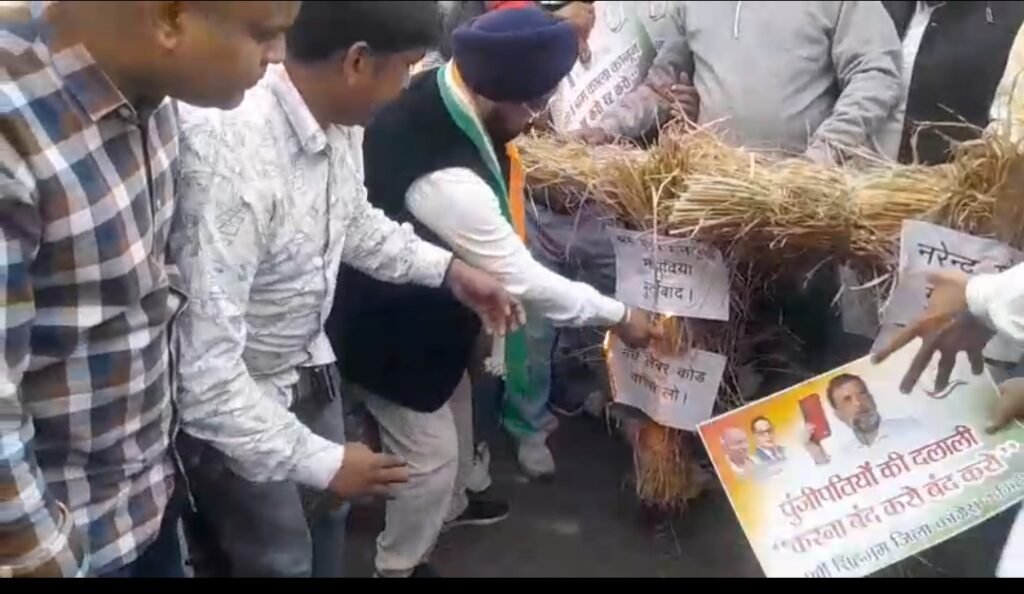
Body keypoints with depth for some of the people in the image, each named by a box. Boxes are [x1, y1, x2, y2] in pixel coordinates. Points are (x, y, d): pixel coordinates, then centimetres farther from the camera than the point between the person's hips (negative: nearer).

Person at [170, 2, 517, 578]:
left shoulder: (339, 120, -14)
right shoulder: (232, 157, -39)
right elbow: (202, 368, -35)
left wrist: (449, 268, 2)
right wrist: (321, 462, -28)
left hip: (307, 365, 7)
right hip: (229, 398, -7)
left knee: (327, 515, 26)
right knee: (280, 559, 14)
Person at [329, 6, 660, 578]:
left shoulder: (433, 91, -15)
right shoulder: (448, 180, -41)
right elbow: (522, 278, -29)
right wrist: (618, 315, -17)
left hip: (421, 306, 9)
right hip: (393, 330, -9)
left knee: (455, 416, 29)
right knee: (430, 451, 11)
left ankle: (449, 506, 57)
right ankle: (398, 564, 38)